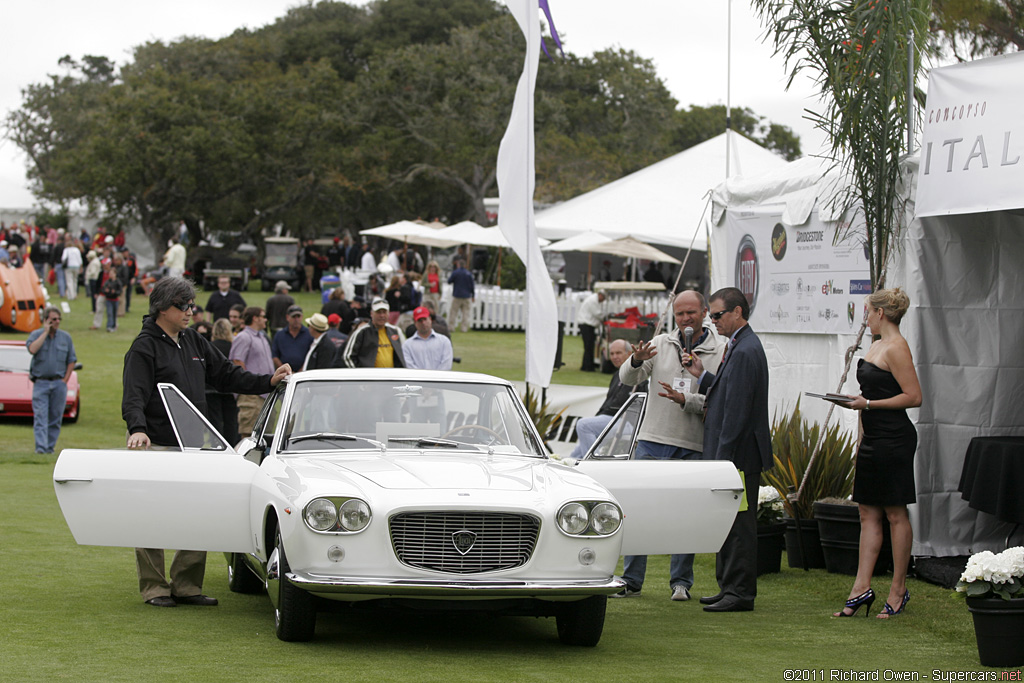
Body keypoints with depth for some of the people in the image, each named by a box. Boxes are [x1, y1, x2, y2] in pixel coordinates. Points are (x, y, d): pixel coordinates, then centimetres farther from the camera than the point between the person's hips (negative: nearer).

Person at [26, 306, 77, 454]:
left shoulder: (66, 337, 8)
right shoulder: (36, 335, 3)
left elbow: (71, 360, 10)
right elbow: (32, 349, -19)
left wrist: (65, 380, 0)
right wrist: (46, 332, -12)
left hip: (59, 383, 2)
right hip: (40, 382, -2)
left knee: (55, 418, 4)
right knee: (40, 416, -11)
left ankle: (50, 447, 12)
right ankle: (40, 447, -17)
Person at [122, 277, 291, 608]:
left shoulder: (193, 342, 15)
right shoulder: (144, 347, -7)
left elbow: (227, 375, 18)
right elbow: (134, 396, -16)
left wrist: (268, 381, 6)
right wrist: (137, 429, -34)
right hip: (157, 446, -7)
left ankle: (186, 586, 13)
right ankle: (154, 587, 8)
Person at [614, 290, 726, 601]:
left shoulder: (720, 352, -2)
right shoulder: (660, 344, 7)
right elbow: (627, 378, -1)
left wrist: (685, 399, -23)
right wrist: (636, 361, -22)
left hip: (692, 447, -2)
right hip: (652, 441, 2)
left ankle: (681, 581, 13)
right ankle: (631, 579, 11)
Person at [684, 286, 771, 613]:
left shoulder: (745, 351, -18)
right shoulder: (741, 346, 15)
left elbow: (738, 408, -22)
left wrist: (723, 457, -21)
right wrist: (702, 375, 9)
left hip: (739, 453, -11)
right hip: (732, 453, 11)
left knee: (738, 523, -6)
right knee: (728, 522, 14)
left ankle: (740, 593, -2)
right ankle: (730, 588, 21)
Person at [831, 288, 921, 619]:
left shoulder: (896, 348, -14)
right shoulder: (877, 345, 15)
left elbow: (914, 396, -18)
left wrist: (868, 404, -17)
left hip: (893, 439, -10)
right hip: (873, 439, 10)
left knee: (895, 514, -2)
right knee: (868, 513, 7)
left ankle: (898, 590, 6)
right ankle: (862, 588, 7)